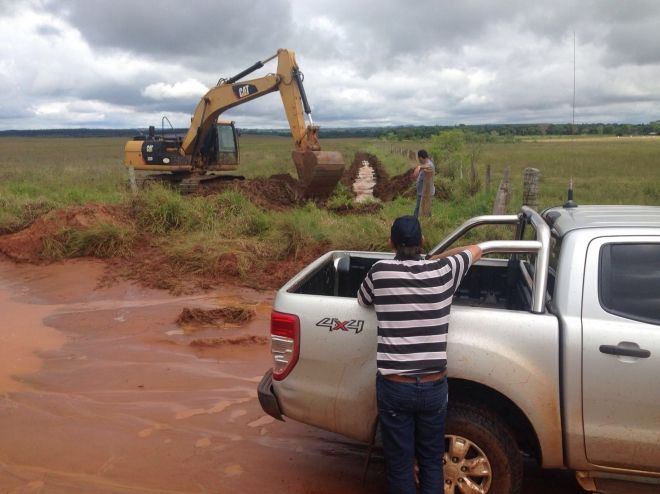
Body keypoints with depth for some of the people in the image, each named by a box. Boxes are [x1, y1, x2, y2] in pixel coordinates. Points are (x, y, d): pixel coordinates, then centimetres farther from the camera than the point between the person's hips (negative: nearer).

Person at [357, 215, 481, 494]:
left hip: (394, 387, -1)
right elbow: (476, 250, 15)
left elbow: (363, 300, 14)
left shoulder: (380, 272, -7)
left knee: (400, 464, 14)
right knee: (431, 461, 20)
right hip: (433, 386, 2)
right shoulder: (442, 271, -4)